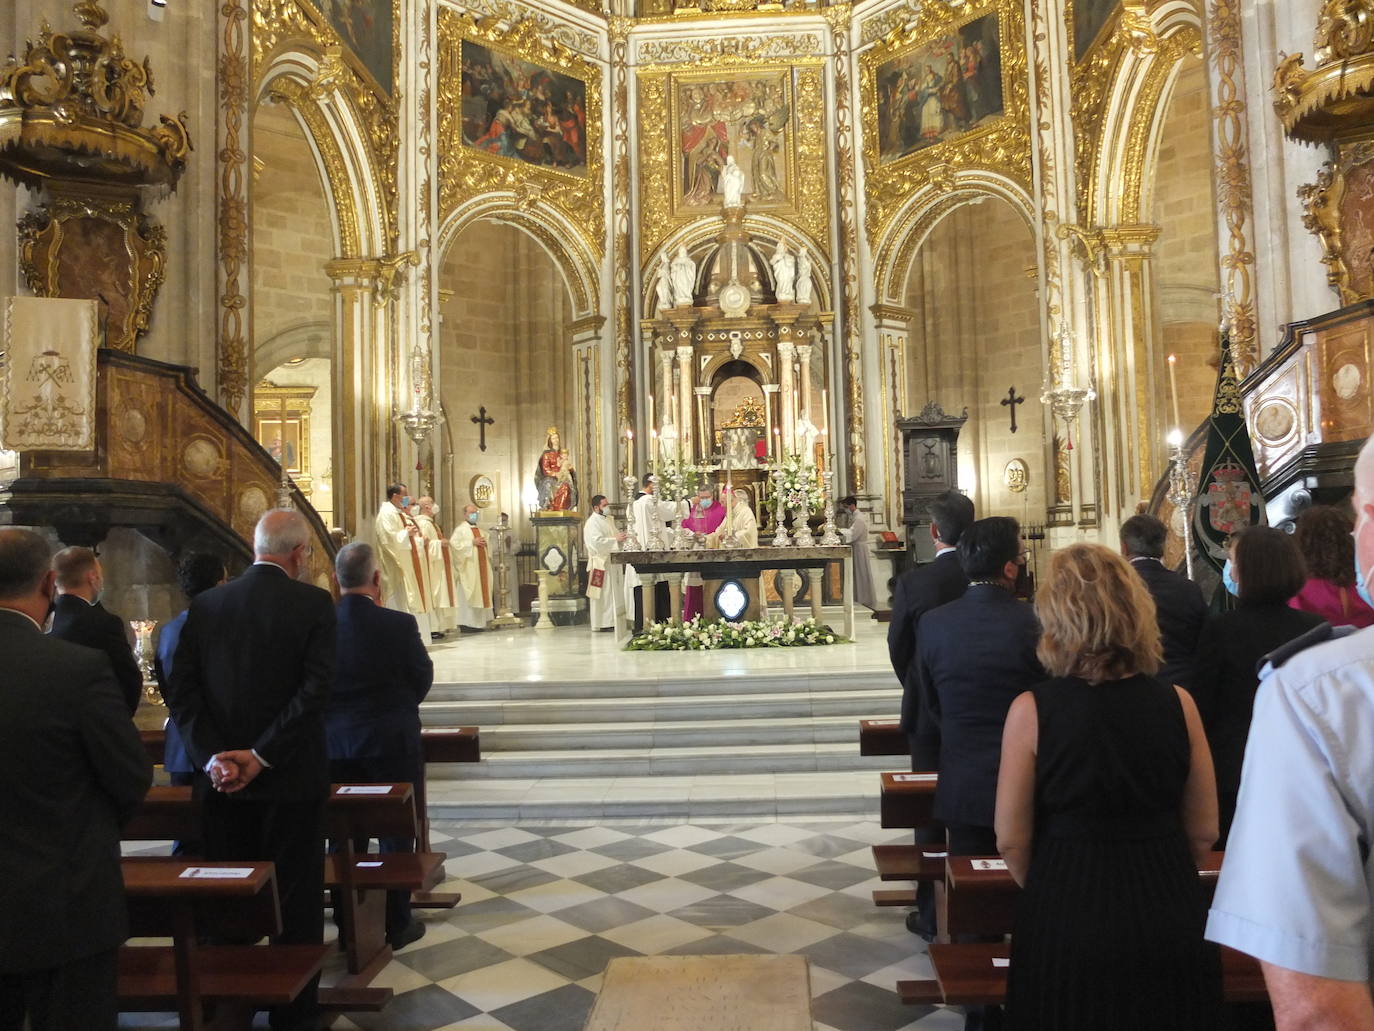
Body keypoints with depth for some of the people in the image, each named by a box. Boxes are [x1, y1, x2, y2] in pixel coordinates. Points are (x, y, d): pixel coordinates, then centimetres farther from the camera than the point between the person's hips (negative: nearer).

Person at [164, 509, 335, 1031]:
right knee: (294, 899, 8)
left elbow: (181, 689, -3)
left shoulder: (205, 605, 2)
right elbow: (315, 688, -19)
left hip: (221, 778, 4)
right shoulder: (313, 603, -11)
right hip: (290, 776, -4)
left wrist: (212, 756, -8)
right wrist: (262, 756, -16)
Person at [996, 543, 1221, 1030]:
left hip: (1068, 919, -2)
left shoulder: (1032, 709, -14)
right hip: (1170, 915, 3)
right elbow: (1203, 831, 3)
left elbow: (1012, 840, -9)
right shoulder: (1177, 703, -7)